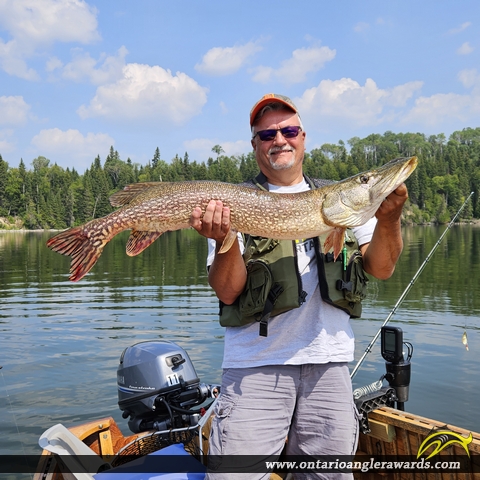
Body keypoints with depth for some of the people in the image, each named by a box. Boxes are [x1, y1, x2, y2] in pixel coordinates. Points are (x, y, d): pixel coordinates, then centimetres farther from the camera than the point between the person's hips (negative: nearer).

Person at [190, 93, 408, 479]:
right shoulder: (235, 204, 1)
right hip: (256, 364, -2)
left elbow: (380, 269, 6)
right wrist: (225, 241, -24)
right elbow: (227, 293, -6)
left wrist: (389, 219, -11)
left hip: (329, 363, 3)